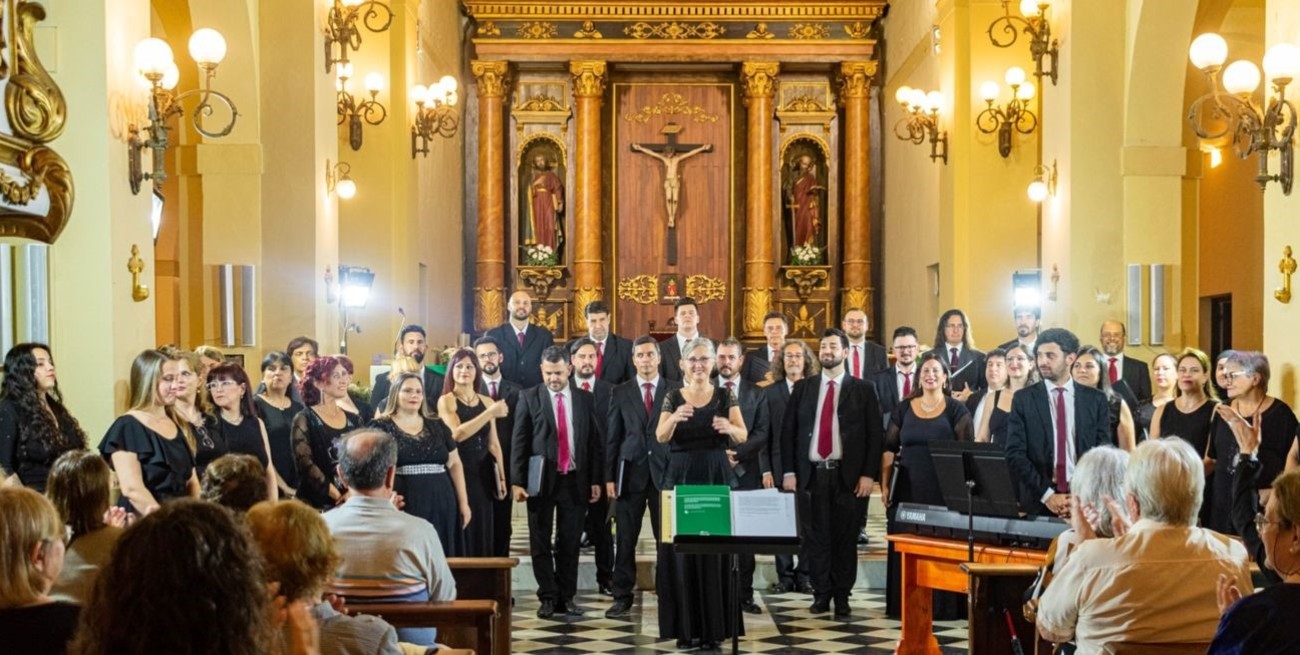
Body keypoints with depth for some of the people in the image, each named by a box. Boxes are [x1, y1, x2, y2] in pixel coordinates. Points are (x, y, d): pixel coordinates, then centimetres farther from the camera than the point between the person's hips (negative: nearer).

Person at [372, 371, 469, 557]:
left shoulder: (437, 426, 13)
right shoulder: (381, 426, 2)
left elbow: (455, 464, 14)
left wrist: (463, 502, 8)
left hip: (440, 505, 4)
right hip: (402, 506, -4)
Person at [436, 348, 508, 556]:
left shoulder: (487, 402, 10)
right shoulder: (446, 401, -3)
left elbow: (493, 443, 13)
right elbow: (458, 434, -18)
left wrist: (501, 477, 9)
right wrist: (491, 413, -22)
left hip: (483, 474, 4)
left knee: (483, 530, 7)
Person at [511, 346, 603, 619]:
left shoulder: (585, 399, 6)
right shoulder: (529, 398, 0)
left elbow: (594, 441, 7)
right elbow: (519, 442, -2)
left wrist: (596, 480, 3)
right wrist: (518, 481, -8)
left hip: (575, 480, 2)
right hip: (541, 479, -1)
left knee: (570, 543, 7)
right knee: (540, 543, 4)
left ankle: (566, 597, 16)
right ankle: (548, 597, 13)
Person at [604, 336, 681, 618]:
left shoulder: (676, 390, 4)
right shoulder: (620, 392, 7)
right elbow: (612, 437, 6)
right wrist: (609, 477, 0)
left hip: (666, 473, -1)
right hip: (630, 473, 1)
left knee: (667, 538, 3)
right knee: (626, 539, 5)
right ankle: (622, 597, 14)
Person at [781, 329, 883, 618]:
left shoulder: (863, 389, 4)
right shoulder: (803, 388, 10)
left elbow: (875, 434, 1)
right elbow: (788, 431, 8)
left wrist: (868, 474, -7)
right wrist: (789, 471, 0)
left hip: (849, 475, -1)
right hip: (812, 473, 1)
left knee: (845, 538, 4)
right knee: (817, 537, 3)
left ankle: (842, 596, 15)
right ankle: (821, 593, 14)